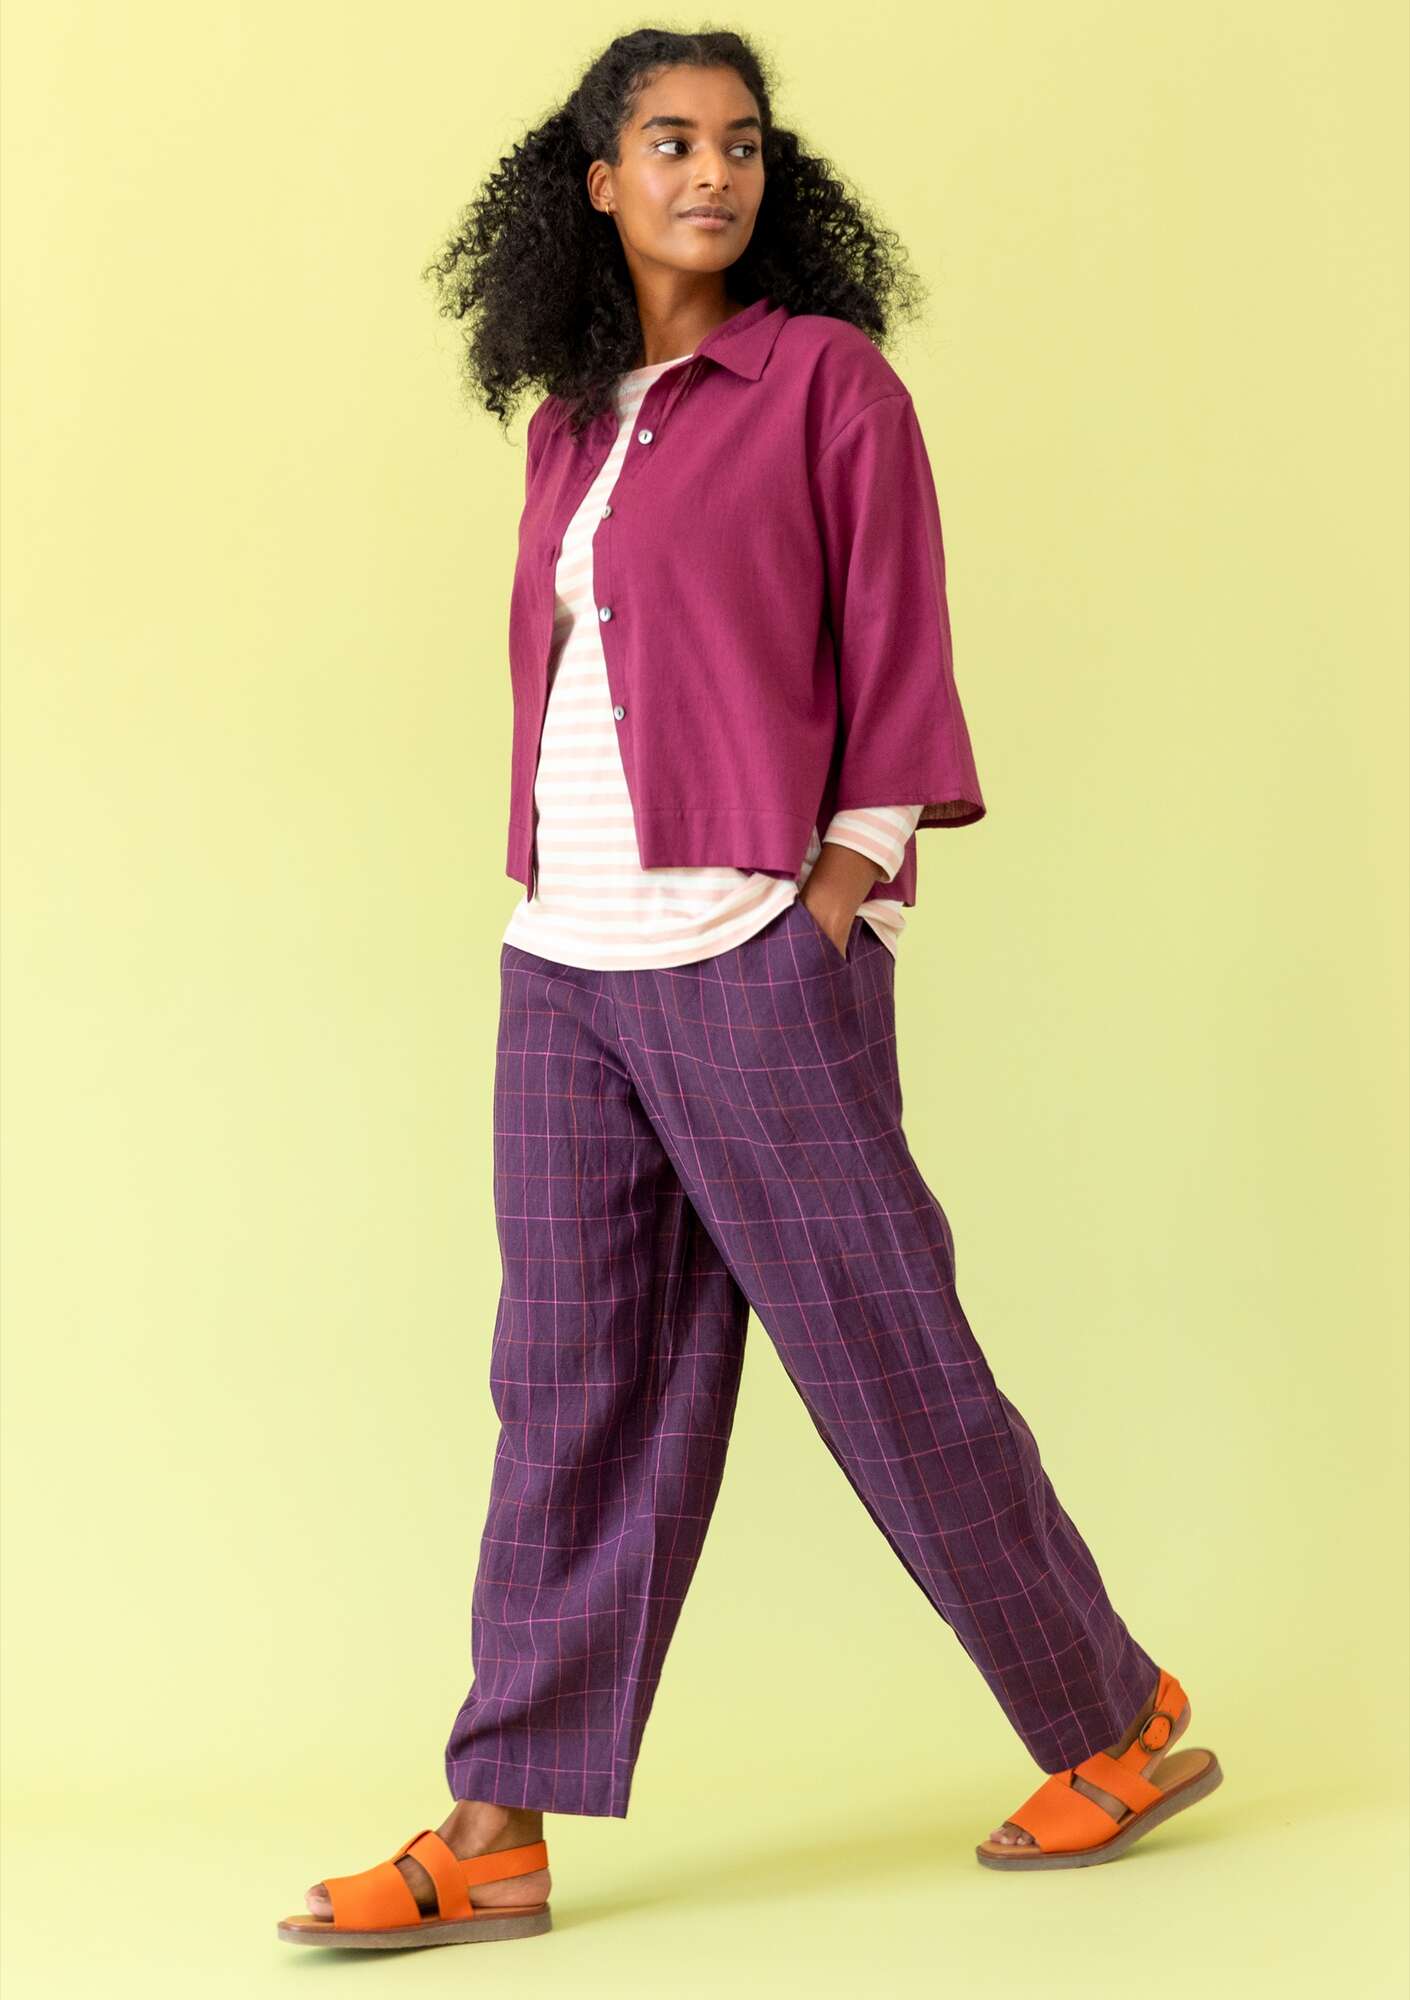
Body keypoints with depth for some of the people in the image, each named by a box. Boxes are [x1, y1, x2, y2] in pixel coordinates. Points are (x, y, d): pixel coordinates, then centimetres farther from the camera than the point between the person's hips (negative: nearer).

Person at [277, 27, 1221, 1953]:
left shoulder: (826, 379, -1)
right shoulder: (571, 420, 15)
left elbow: (896, 642, -4)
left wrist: (852, 872, -10)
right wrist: (546, 885, 11)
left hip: (750, 948, -6)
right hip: (562, 960, 6)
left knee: (886, 1354, 0)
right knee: (575, 1384, 6)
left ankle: (1119, 1731, 17)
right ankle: (499, 1835, 9)